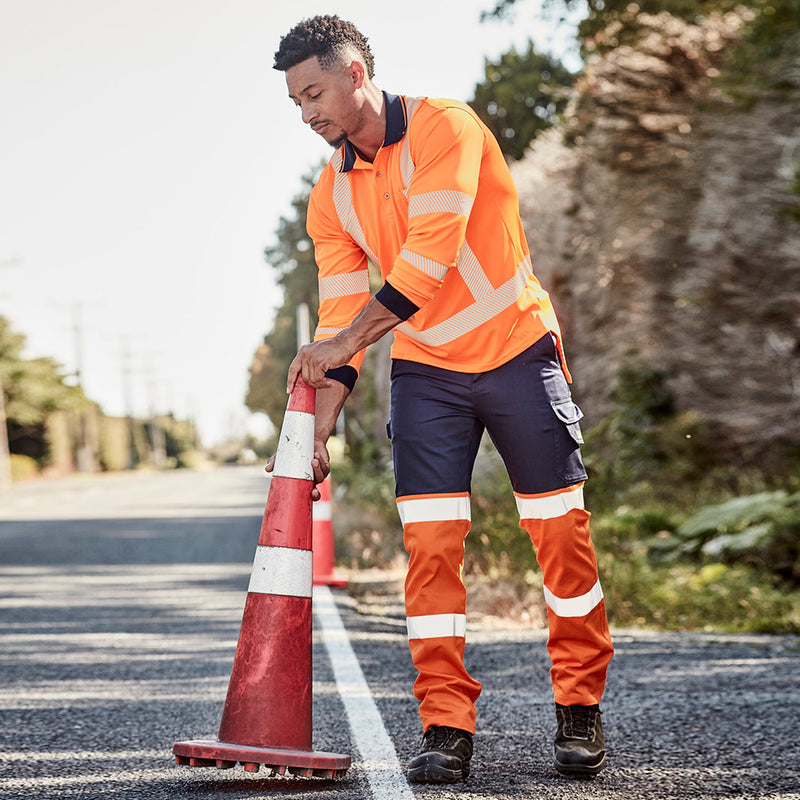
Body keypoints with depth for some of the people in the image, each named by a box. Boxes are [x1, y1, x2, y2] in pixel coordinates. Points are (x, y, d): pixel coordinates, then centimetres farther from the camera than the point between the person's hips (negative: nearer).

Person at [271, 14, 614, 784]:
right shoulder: (331, 193, 3)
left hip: (516, 351, -4)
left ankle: (580, 709, 14)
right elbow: (340, 312, 2)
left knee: (559, 531, 0)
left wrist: (346, 341, -26)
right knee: (429, 542, -6)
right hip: (423, 369, 4)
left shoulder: (444, 127, -15)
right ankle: (445, 726, -1)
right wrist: (319, 424, -7)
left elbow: (431, 254, -25)